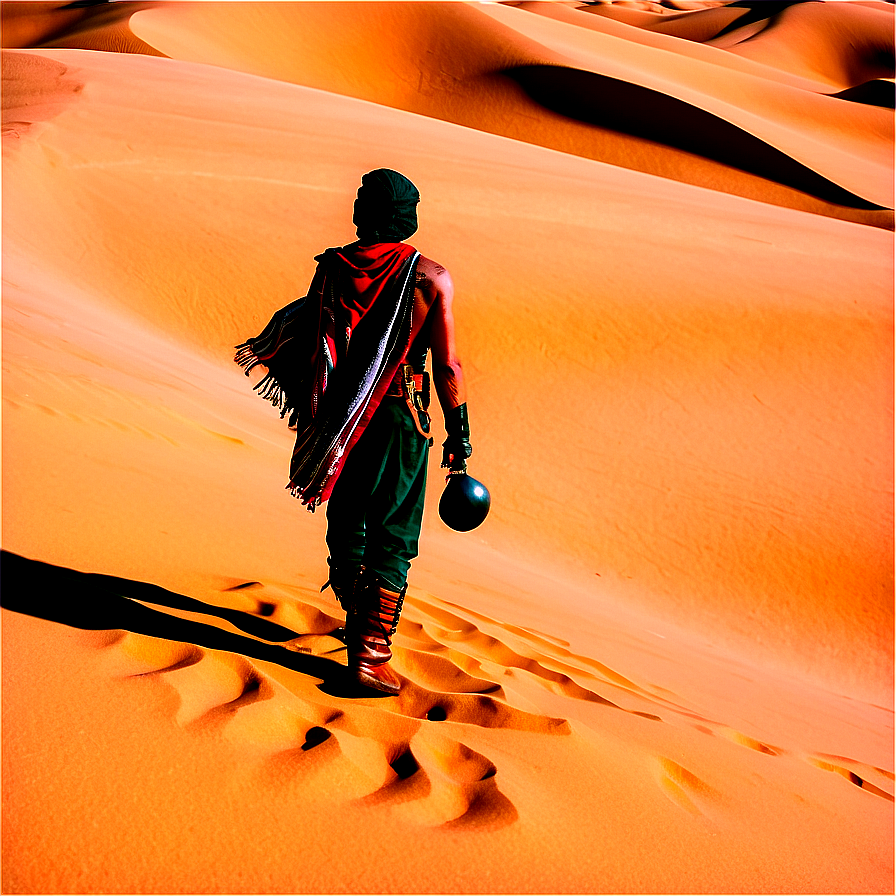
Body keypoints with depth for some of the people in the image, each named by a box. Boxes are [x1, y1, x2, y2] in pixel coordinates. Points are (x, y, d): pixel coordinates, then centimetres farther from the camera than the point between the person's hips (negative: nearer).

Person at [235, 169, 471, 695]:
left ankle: (360, 626, 35)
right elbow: (447, 365, -9)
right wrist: (459, 433, 1)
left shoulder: (332, 267, -1)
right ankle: (372, 652, -3)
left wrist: (314, 416, 16)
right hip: (399, 417, -3)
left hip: (338, 417, 3)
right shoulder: (431, 278, -9)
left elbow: (306, 348, 3)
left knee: (347, 524, 19)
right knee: (393, 536, 3)